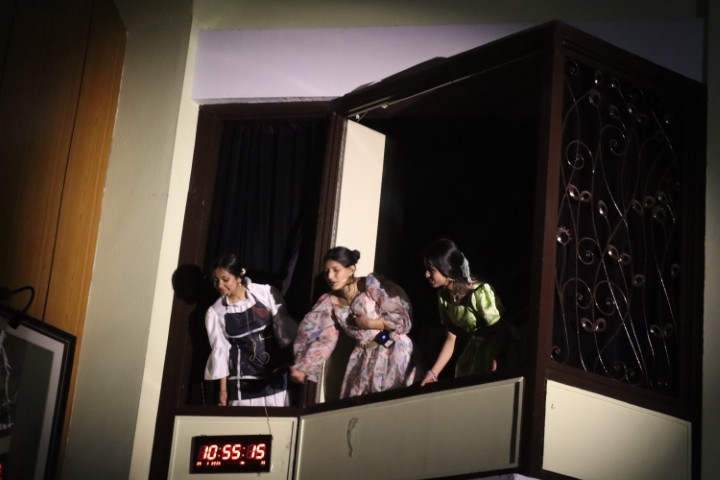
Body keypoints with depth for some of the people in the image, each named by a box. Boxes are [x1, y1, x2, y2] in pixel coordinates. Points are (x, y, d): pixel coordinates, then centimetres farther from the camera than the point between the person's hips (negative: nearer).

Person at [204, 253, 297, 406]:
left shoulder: (266, 293, -5)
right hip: (243, 380, 0)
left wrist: (296, 360, 0)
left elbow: (283, 324, 1)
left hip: (274, 373, 0)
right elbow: (220, 350, 1)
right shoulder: (215, 312, -1)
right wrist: (223, 389, 2)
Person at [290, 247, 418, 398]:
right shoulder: (330, 302, 5)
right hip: (364, 357, 5)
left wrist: (369, 323, -12)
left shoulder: (372, 285, -10)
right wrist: (302, 368, -9)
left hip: (392, 352, -5)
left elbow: (402, 317, -12)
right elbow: (323, 340, 0)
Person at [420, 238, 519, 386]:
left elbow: (499, 335, -20)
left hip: (500, 351, -6)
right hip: (475, 349, 6)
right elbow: (451, 338, 0)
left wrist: (494, 375, -13)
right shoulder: (444, 295, -8)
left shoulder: (480, 293, -29)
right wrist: (433, 373, -5)